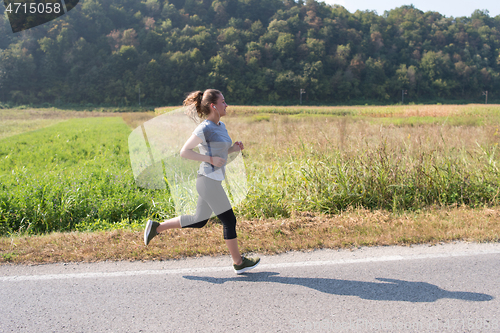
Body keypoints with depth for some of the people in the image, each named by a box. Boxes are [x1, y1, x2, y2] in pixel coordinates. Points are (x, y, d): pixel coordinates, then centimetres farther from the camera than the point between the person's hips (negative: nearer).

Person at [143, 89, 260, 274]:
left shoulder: (221, 126, 13)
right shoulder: (204, 129, -14)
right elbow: (184, 152, -12)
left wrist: (234, 149, 4)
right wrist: (211, 159, -18)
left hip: (213, 181, 10)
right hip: (209, 181, -10)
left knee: (199, 221, 18)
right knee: (229, 220, 1)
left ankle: (156, 227, 27)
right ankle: (238, 262, 15)